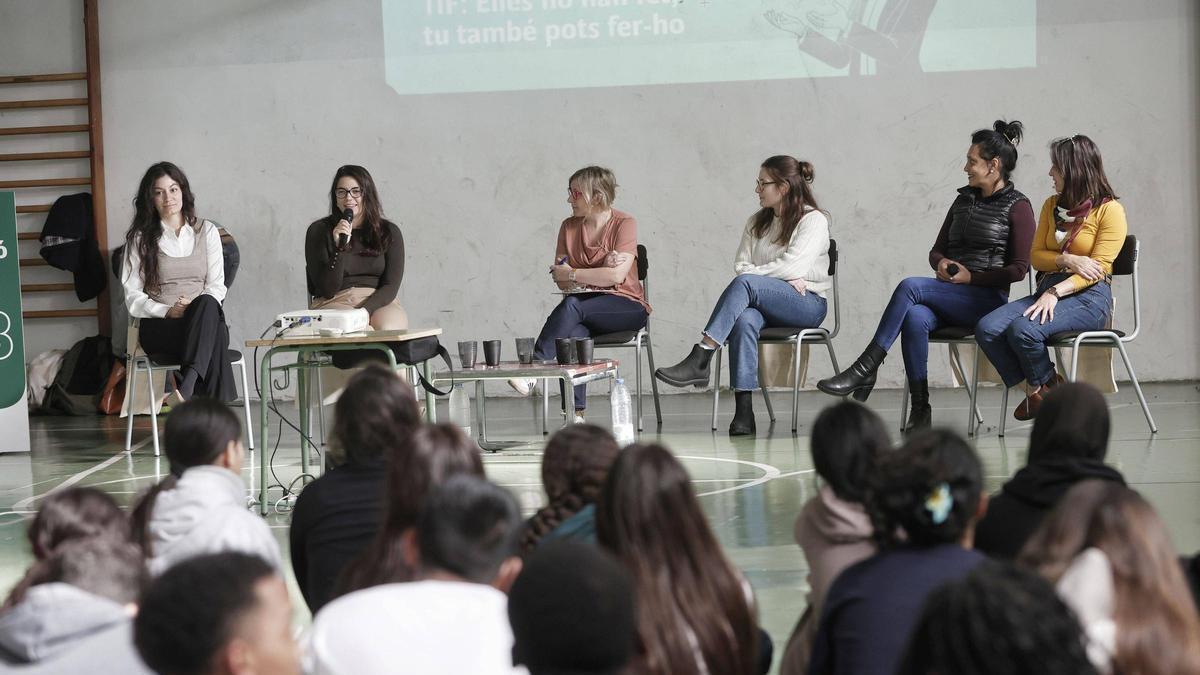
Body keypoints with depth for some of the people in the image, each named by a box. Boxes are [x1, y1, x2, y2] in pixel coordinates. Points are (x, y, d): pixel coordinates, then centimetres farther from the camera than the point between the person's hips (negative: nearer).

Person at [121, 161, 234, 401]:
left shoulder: (206, 231, 16)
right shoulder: (140, 238, 11)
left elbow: (217, 285, 9)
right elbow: (133, 296, 5)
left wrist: (198, 309, -13)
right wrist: (167, 311, -13)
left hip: (202, 323, 2)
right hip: (159, 326, -2)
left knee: (208, 305, -40)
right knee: (214, 339, -38)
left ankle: (187, 385, -58)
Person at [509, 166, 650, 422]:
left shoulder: (624, 224, -4)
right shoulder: (569, 227, 11)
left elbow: (617, 276, -16)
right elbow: (561, 282, 3)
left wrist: (571, 274, -10)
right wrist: (601, 270, -12)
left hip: (625, 307, -3)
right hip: (584, 310, 3)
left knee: (572, 305, -33)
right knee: (573, 333, -33)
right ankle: (576, 415, -38)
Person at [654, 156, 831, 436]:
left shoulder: (814, 221, 1)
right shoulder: (757, 223, 21)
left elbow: (793, 266, -13)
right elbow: (741, 264, 8)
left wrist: (753, 273, -5)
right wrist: (785, 279, -7)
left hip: (808, 304, -5)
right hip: (764, 305, 5)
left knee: (745, 283, -32)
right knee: (744, 320, -34)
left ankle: (698, 361, -41)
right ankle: (743, 412, -44)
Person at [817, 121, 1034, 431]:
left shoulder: (1017, 206, -1)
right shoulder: (964, 199, 20)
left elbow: (1019, 268, -7)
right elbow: (936, 250, 23)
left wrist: (971, 277, -11)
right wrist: (942, 263, 0)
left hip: (988, 299, -5)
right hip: (950, 298, 5)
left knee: (910, 286, -28)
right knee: (915, 318, -31)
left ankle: (864, 370, -29)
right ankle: (919, 409, -31)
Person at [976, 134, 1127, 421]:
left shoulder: (1109, 210, -3)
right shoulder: (1052, 206, 18)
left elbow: (1097, 268, -11)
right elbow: (1036, 255, 13)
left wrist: (1056, 292, -22)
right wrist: (1067, 261, -9)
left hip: (1088, 297, -7)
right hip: (1048, 288, 7)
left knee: (1023, 330, -32)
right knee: (986, 329, -19)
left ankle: (1043, 386, -3)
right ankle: (1036, 387, -6)